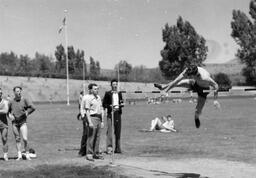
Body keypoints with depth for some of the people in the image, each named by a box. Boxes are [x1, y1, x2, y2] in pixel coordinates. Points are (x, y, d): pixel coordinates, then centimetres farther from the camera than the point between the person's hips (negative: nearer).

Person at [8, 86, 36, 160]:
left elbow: (33, 108, -9)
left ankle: (27, 155, 1)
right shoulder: (11, 102, 5)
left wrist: (26, 113, -8)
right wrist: (10, 115, -1)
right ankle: (19, 155, 11)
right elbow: (8, 110, 18)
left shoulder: (24, 100, -3)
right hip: (14, 122, 3)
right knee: (17, 139, 6)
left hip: (23, 122, -2)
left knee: (25, 139, -10)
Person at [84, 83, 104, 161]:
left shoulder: (99, 98, 14)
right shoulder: (88, 98, -7)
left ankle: (96, 153, 15)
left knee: (97, 137, 8)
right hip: (92, 118, -7)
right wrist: (90, 122, -17)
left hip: (99, 118, 7)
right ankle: (89, 154, -1)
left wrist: (102, 121, 13)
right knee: (91, 137, -6)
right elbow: (87, 111, -11)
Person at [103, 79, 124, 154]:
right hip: (110, 114, -5)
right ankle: (109, 148, -8)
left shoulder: (119, 93, 15)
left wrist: (121, 104, 0)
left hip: (118, 114, 5)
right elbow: (104, 104, 0)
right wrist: (110, 106, -16)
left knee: (118, 131, 6)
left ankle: (117, 148, 12)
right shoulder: (108, 94, 1)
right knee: (110, 130, -10)